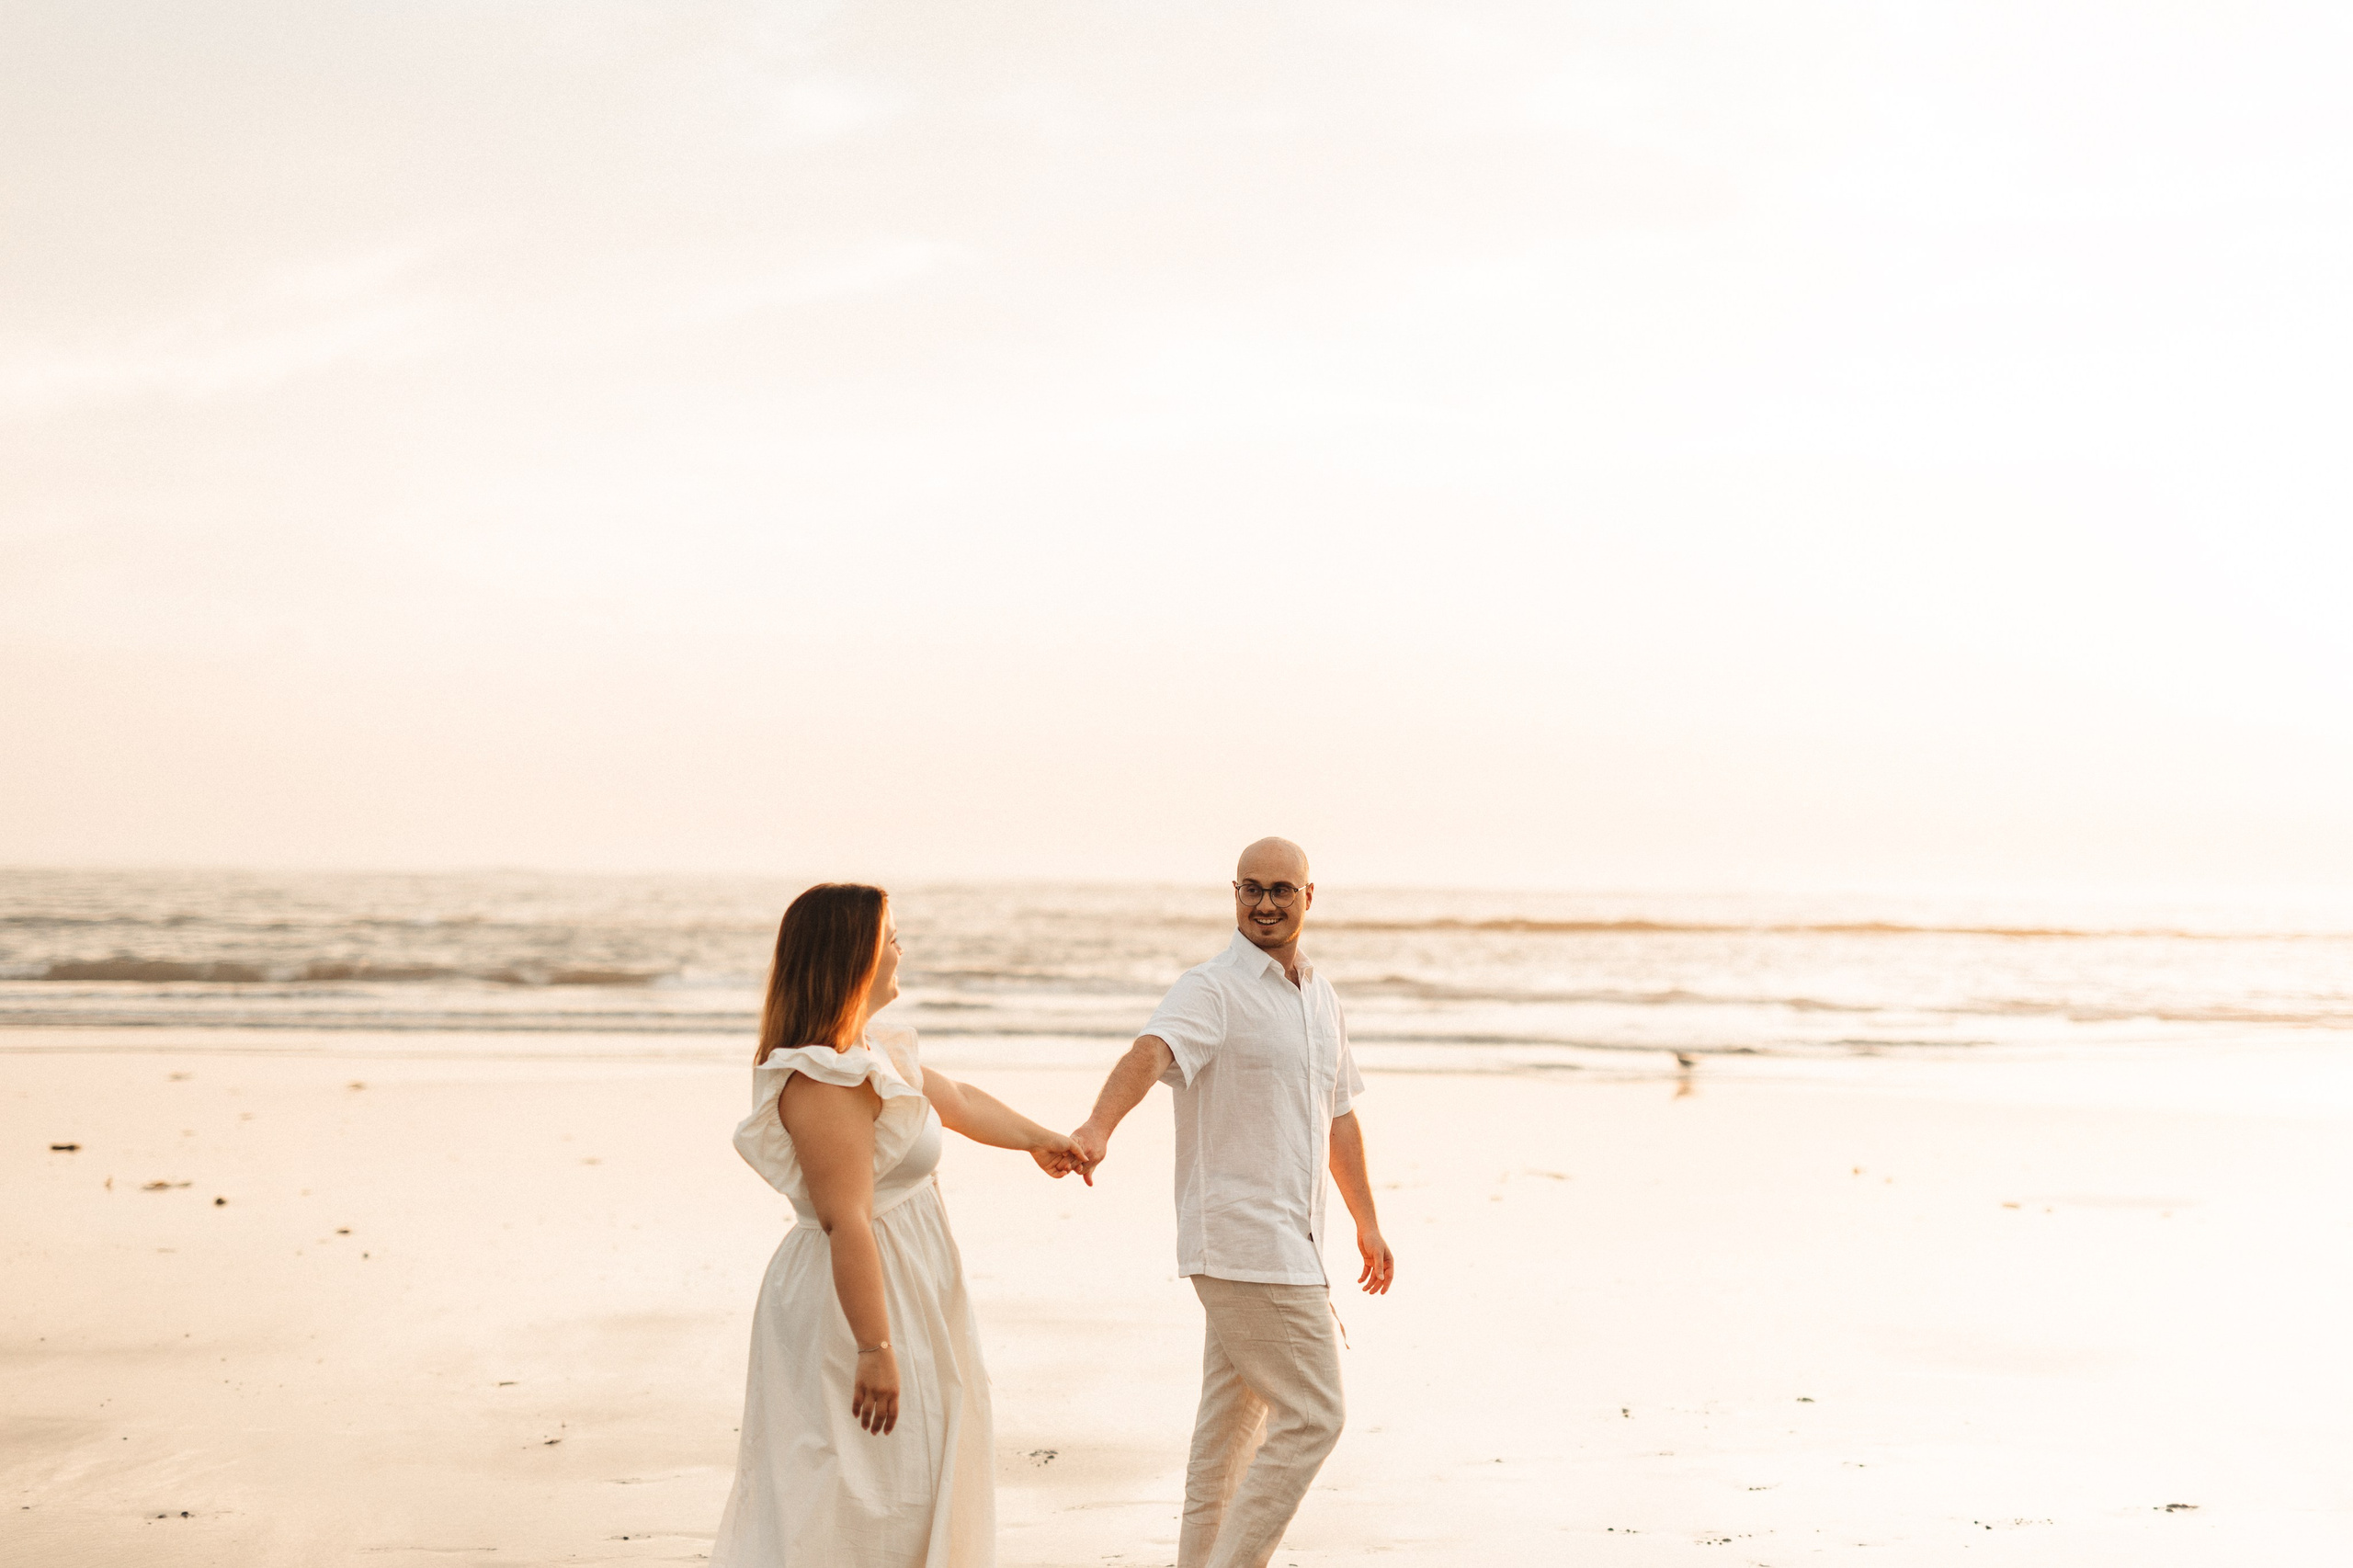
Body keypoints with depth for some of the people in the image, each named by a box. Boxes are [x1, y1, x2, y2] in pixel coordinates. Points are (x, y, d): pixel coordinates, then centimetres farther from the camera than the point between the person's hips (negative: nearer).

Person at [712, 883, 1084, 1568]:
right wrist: (875, 1349, -29)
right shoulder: (826, 1078, -25)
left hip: (900, 1296, 10)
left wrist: (1037, 1139, 38)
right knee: (851, 1507, -3)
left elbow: (955, 1099, 26)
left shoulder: (871, 1050, 9)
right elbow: (846, 1222, -28)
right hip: (857, 1303, -10)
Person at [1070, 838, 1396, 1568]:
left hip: (1289, 1244, 8)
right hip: (1243, 1241, -8)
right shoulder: (1210, 990, -13)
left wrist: (1367, 1224, 29)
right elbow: (1151, 1051, -33)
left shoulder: (1319, 998, 13)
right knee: (1310, 1418, -8)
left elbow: (1338, 1116, 24)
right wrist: (1097, 1128, -52)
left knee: (1235, 1418, 15)